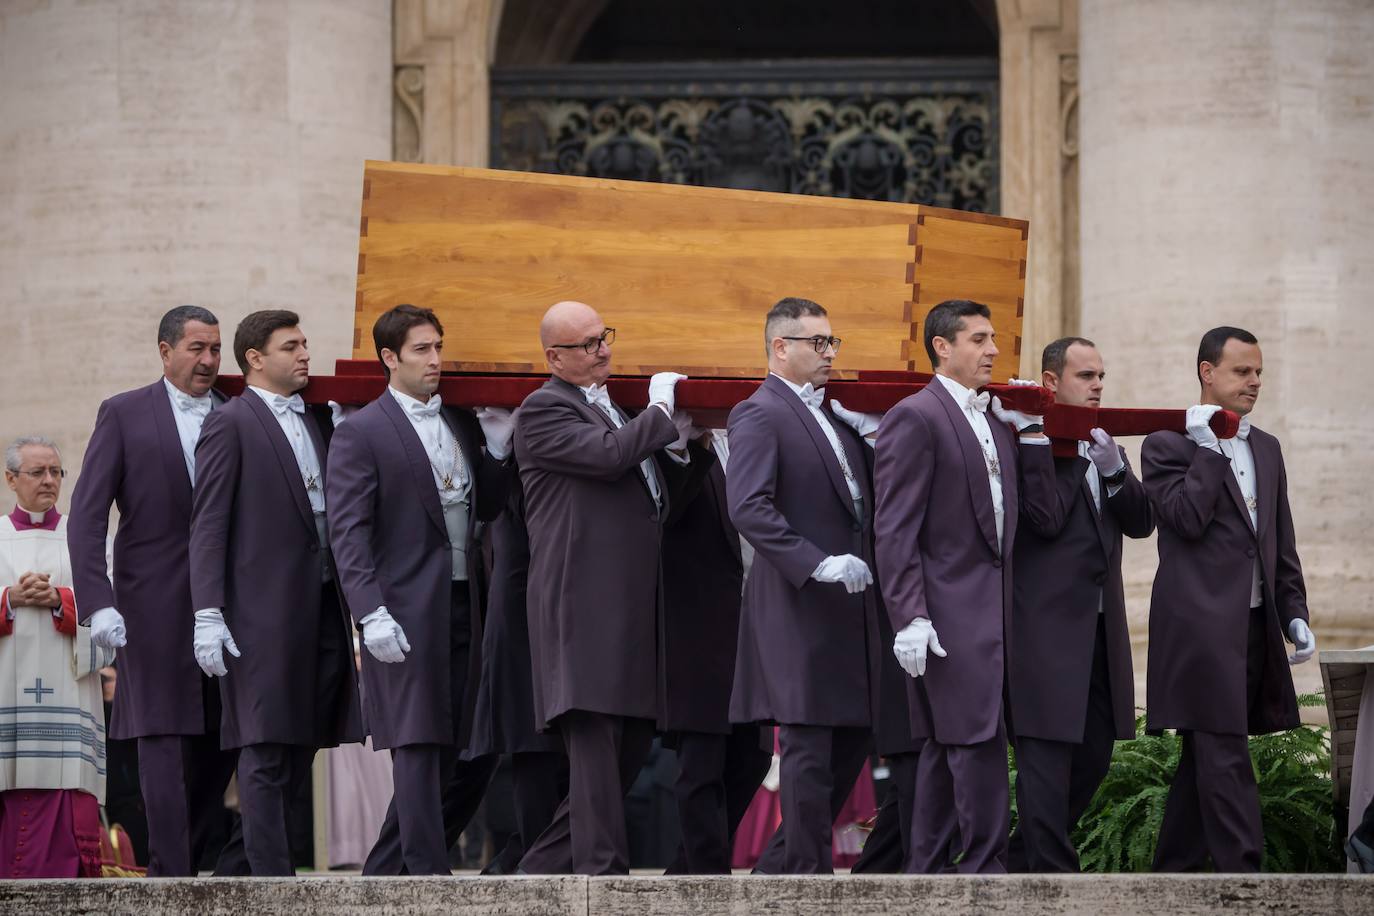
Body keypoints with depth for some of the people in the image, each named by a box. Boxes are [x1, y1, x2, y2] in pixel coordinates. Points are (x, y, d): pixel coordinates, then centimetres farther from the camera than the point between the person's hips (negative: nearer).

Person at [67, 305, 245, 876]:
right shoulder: (124, 415, 4)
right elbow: (86, 515, -1)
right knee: (165, 739, -7)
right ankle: (171, 877, -6)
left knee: (222, 742, 2)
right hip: (156, 607, -3)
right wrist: (97, 603, -12)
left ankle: (183, 863, 14)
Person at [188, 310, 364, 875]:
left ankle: (264, 852, 14)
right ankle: (271, 876, -7)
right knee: (266, 753, -7)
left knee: (299, 747, 7)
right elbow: (208, 525, -8)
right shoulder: (231, 424, -3)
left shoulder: (319, 424, 18)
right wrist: (208, 615, -14)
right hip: (263, 612, -7)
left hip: (321, 607, 7)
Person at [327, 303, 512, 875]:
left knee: (469, 749, 6)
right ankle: (426, 873, -4)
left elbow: (487, 507, 17)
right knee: (419, 748, -7)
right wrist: (372, 613, -18)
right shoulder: (360, 434, -3)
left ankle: (387, 868, 17)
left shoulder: (463, 424, 17)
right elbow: (348, 533, -9)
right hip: (407, 613, -6)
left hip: (465, 606, 6)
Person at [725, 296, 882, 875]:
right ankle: (808, 871, -1)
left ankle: (780, 866, 18)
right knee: (809, 748, -6)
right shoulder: (758, 415, -8)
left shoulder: (836, 414, 19)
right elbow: (748, 508, -20)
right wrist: (817, 564, -25)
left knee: (852, 741, 10)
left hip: (850, 606, 9)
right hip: (801, 609, -9)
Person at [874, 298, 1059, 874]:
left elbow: (1040, 509, 15)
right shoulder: (915, 417, -8)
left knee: (947, 749, 10)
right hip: (948, 613, -8)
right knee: (979, 742, -13)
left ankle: (926, 872, 14)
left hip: (990, 611, 9)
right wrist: (909, 617, -20)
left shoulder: (995, 423, 18)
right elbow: (895, 530, -13)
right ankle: (985, 868, -11)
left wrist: (1030, 430, 7)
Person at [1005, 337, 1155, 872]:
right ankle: (1051, 870, -6)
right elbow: (1046, 520, -18)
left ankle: (1024, 859, 24)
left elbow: (1142, 522, 9)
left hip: (1101, 628, 8)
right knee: (1048, 761, -7)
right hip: (1047, 629, -8)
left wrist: (1113, 468, -7)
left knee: (1093, 757, 11)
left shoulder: (1101, 443, 17)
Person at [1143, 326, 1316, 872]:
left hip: (1254, 627, 7)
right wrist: (1209, 449, -14)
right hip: (1201, 627, -7)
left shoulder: (1267, 448, 17)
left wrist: (1294, 614, 12)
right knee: (1224, 760, -11)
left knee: (1206, 758, 11)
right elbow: (1187, 519, -17)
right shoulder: (1168, 445, -3)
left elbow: (1283, 544, 20)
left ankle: (1173, 873, 18)